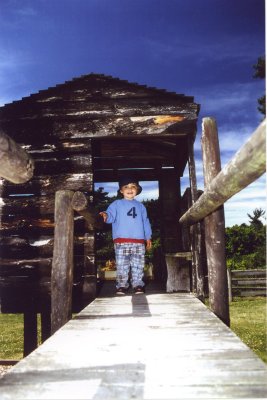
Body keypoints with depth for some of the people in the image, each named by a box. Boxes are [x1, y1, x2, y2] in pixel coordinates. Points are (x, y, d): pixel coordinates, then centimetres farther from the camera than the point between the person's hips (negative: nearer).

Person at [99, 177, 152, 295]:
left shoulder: (140, 206, 17)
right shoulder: (117, 204, 8)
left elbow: (145, 222, 19)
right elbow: (111, 215, -5)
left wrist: (148, 237, 14)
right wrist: (106, 216, -29)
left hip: (139, 242, 2)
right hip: (121, 242, -2)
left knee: (138, 266, 4)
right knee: (121, 266, -1)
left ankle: (138, 285, 12)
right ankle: (121, 286, 8)